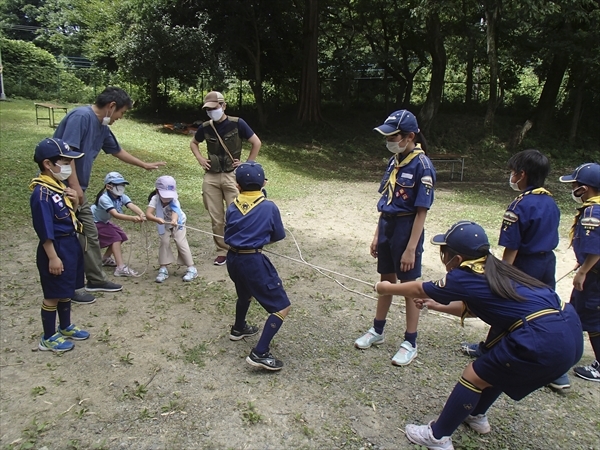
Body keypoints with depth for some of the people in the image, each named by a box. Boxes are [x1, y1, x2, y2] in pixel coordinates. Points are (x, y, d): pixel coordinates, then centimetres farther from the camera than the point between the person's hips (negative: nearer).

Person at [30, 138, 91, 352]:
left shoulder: (59, 186, 6)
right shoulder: (42, 193, -21)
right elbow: (45, 231, -22)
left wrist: (74, 202, -2)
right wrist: (53, 257, -20)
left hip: (70, 245, 9)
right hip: (57, 249, -9)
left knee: (66, 291, 21)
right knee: (53, 295, 5)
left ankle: (65, 327, 38)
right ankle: (48, 338, 19)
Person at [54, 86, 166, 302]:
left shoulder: (102, 127, 11)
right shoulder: (81, 116, -18)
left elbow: (117, 151, 27)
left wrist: (145, 165, 36)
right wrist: (74, 185, -25)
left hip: (77, 190, 9)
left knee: (90, 235, 15)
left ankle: (96, 279, 29)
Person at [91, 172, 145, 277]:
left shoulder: (122, 196, -13)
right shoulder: (104, 198, -33)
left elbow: (132, 205, -32)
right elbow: (115, 214, -46)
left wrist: (141, 214, -54)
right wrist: (132, 218, -61)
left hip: (104, 222, 8)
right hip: (94, 222, -8)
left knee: (121, 236, 6)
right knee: (115, 238, -21)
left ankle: (106, 259, 26)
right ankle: (121, 268, -27)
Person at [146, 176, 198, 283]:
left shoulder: (174, 201, -35)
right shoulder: (155, 199, -31)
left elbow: (175, 212, -55)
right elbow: (148, 214, -44)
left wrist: (174, 220, -78)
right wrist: (156, 219, -65)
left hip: (178, 223, -2)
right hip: (163, 225, 2)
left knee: (181, 243, -11)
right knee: (164, 242, -12)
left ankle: (192, 268, -3)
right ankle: (163, 269, 3)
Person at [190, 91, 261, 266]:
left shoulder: (237, 124, -7)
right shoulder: (205, 127, 3)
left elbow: (256, 143, -2)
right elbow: (193, 143, 22)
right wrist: (200, 158, 5)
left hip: (232, 176, -3)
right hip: (211, 177, 4)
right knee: (216, 218, 7)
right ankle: (222, 251, 20)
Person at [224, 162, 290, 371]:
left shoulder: (232, 207, 5)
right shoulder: (269, 207, -6)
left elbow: (228, 235, 12)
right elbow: (279, 235, 4)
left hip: (233, 259, 7)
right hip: (253, 261, -6)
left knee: (245, 293, 35)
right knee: (282, 307, 0)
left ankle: (238, 329, 57)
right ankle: (259, 354, -7)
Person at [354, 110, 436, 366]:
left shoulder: (422, 166, -16)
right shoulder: (395, 161, 6)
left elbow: (421, 212, -18)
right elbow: (386, 201, 10)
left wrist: (410, 249, -19)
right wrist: (377, 235, 11)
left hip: (407, 230, -7)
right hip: (387, 226, 7)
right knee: (386, 281, 19)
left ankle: (410, 343, 23)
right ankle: (377, 331, 35)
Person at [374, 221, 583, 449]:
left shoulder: (465, 277, -6)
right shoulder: (492, 270, 16)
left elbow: (419, 289, 10)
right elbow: (474, 308, 30)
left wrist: (387, 288, 26)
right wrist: (437, 306, 39)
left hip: (544, 340, -9)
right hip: (569, 331, 9)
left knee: (473, 376, 5)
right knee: (495, 365, 28)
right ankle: (476, 416, 46)